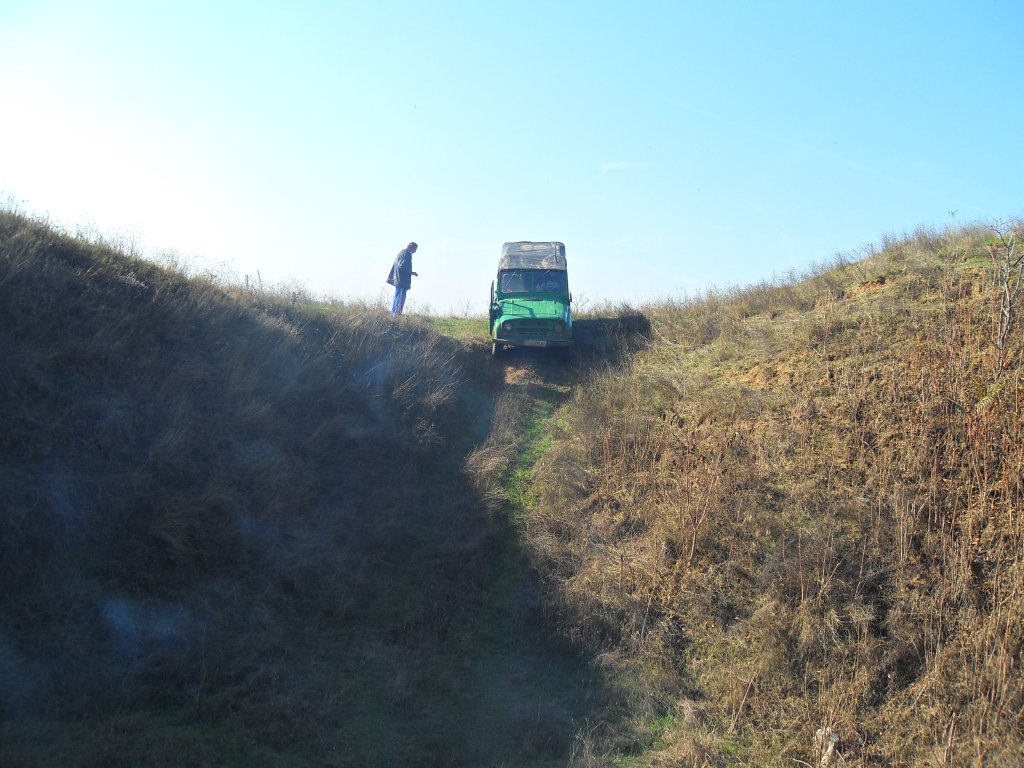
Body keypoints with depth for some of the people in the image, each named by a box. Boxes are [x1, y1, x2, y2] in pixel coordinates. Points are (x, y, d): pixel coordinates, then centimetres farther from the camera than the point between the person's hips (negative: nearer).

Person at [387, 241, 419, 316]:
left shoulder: (401, 252, 17)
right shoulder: (406, 254, -13)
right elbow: (402, 267, -21)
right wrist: (412, 273, -12)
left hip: (397, 280, 10)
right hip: (403, 280, -10)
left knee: (397, 298, 14)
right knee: (400, 299, -9)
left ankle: (393, 314, 17)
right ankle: (396, 315, -10)